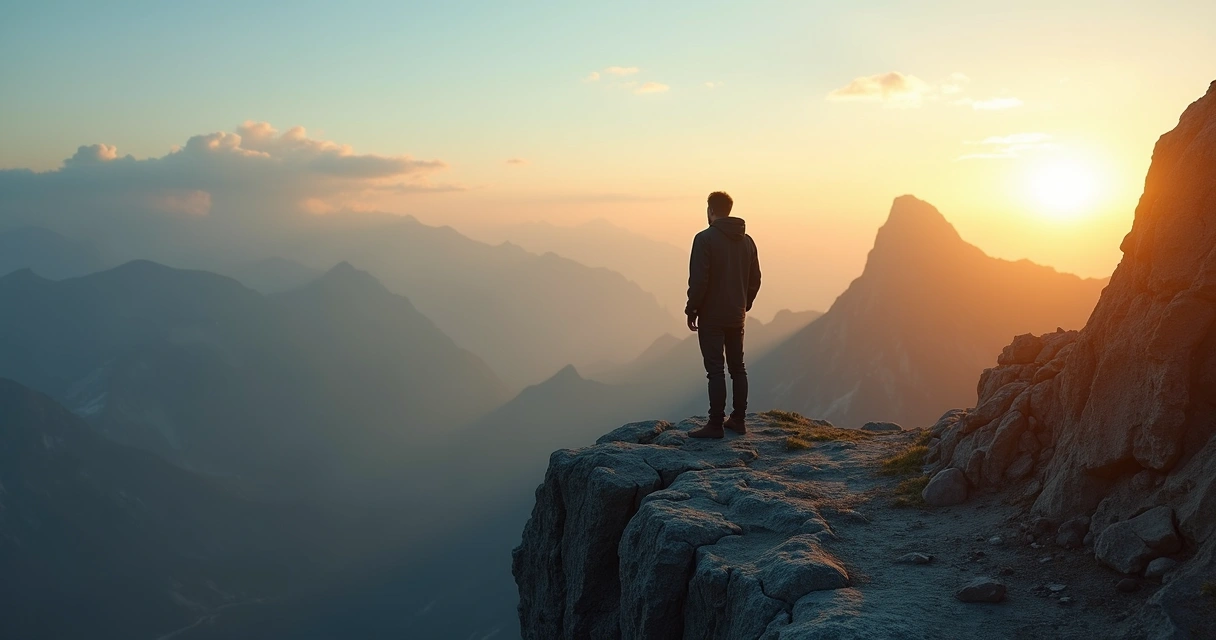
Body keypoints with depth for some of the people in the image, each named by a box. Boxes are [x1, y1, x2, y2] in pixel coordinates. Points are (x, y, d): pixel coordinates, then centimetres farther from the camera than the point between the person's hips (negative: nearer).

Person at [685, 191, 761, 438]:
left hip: (711, 317, -6)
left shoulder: (705, 239, -13)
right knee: (737, 367, 13)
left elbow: (698, 280, -17)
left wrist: (691, 310, -8)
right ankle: (739, 420, 18)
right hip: (737, 317, 6)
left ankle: (716, 425, -4)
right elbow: (755, 279, 10)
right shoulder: (746, 240, 7)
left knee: (715, 370, -5)